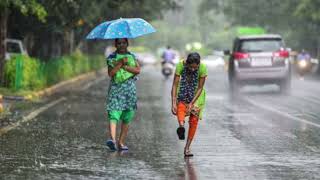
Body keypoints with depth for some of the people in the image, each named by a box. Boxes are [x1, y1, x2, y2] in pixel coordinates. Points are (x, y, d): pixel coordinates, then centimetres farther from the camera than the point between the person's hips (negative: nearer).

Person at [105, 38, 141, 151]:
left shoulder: (132, 56, 13)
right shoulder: (111, 57, 7)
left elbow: (137, 70, -2)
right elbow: (110, 73, -7)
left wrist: (124, 66, -9)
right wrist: (120, 63, -14)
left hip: (129, 89, 3)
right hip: (115, 88, -3)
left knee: (127, 118, 3)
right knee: (113, 115, -17)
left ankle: (121, 142, 10)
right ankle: (112, 140, -32)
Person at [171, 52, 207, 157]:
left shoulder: (203, 68, -25)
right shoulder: (180, 66, -25)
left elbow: (200, 88, -20)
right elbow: (175, 85, -25)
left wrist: (191, 103, -27)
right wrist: (173, 103, -32)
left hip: (196, 95, 0)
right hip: (183, 92, 0)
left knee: (194, 120, -6)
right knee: (180, 106, -32)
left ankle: (187, 147, 2)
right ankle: (181, 125, -59)